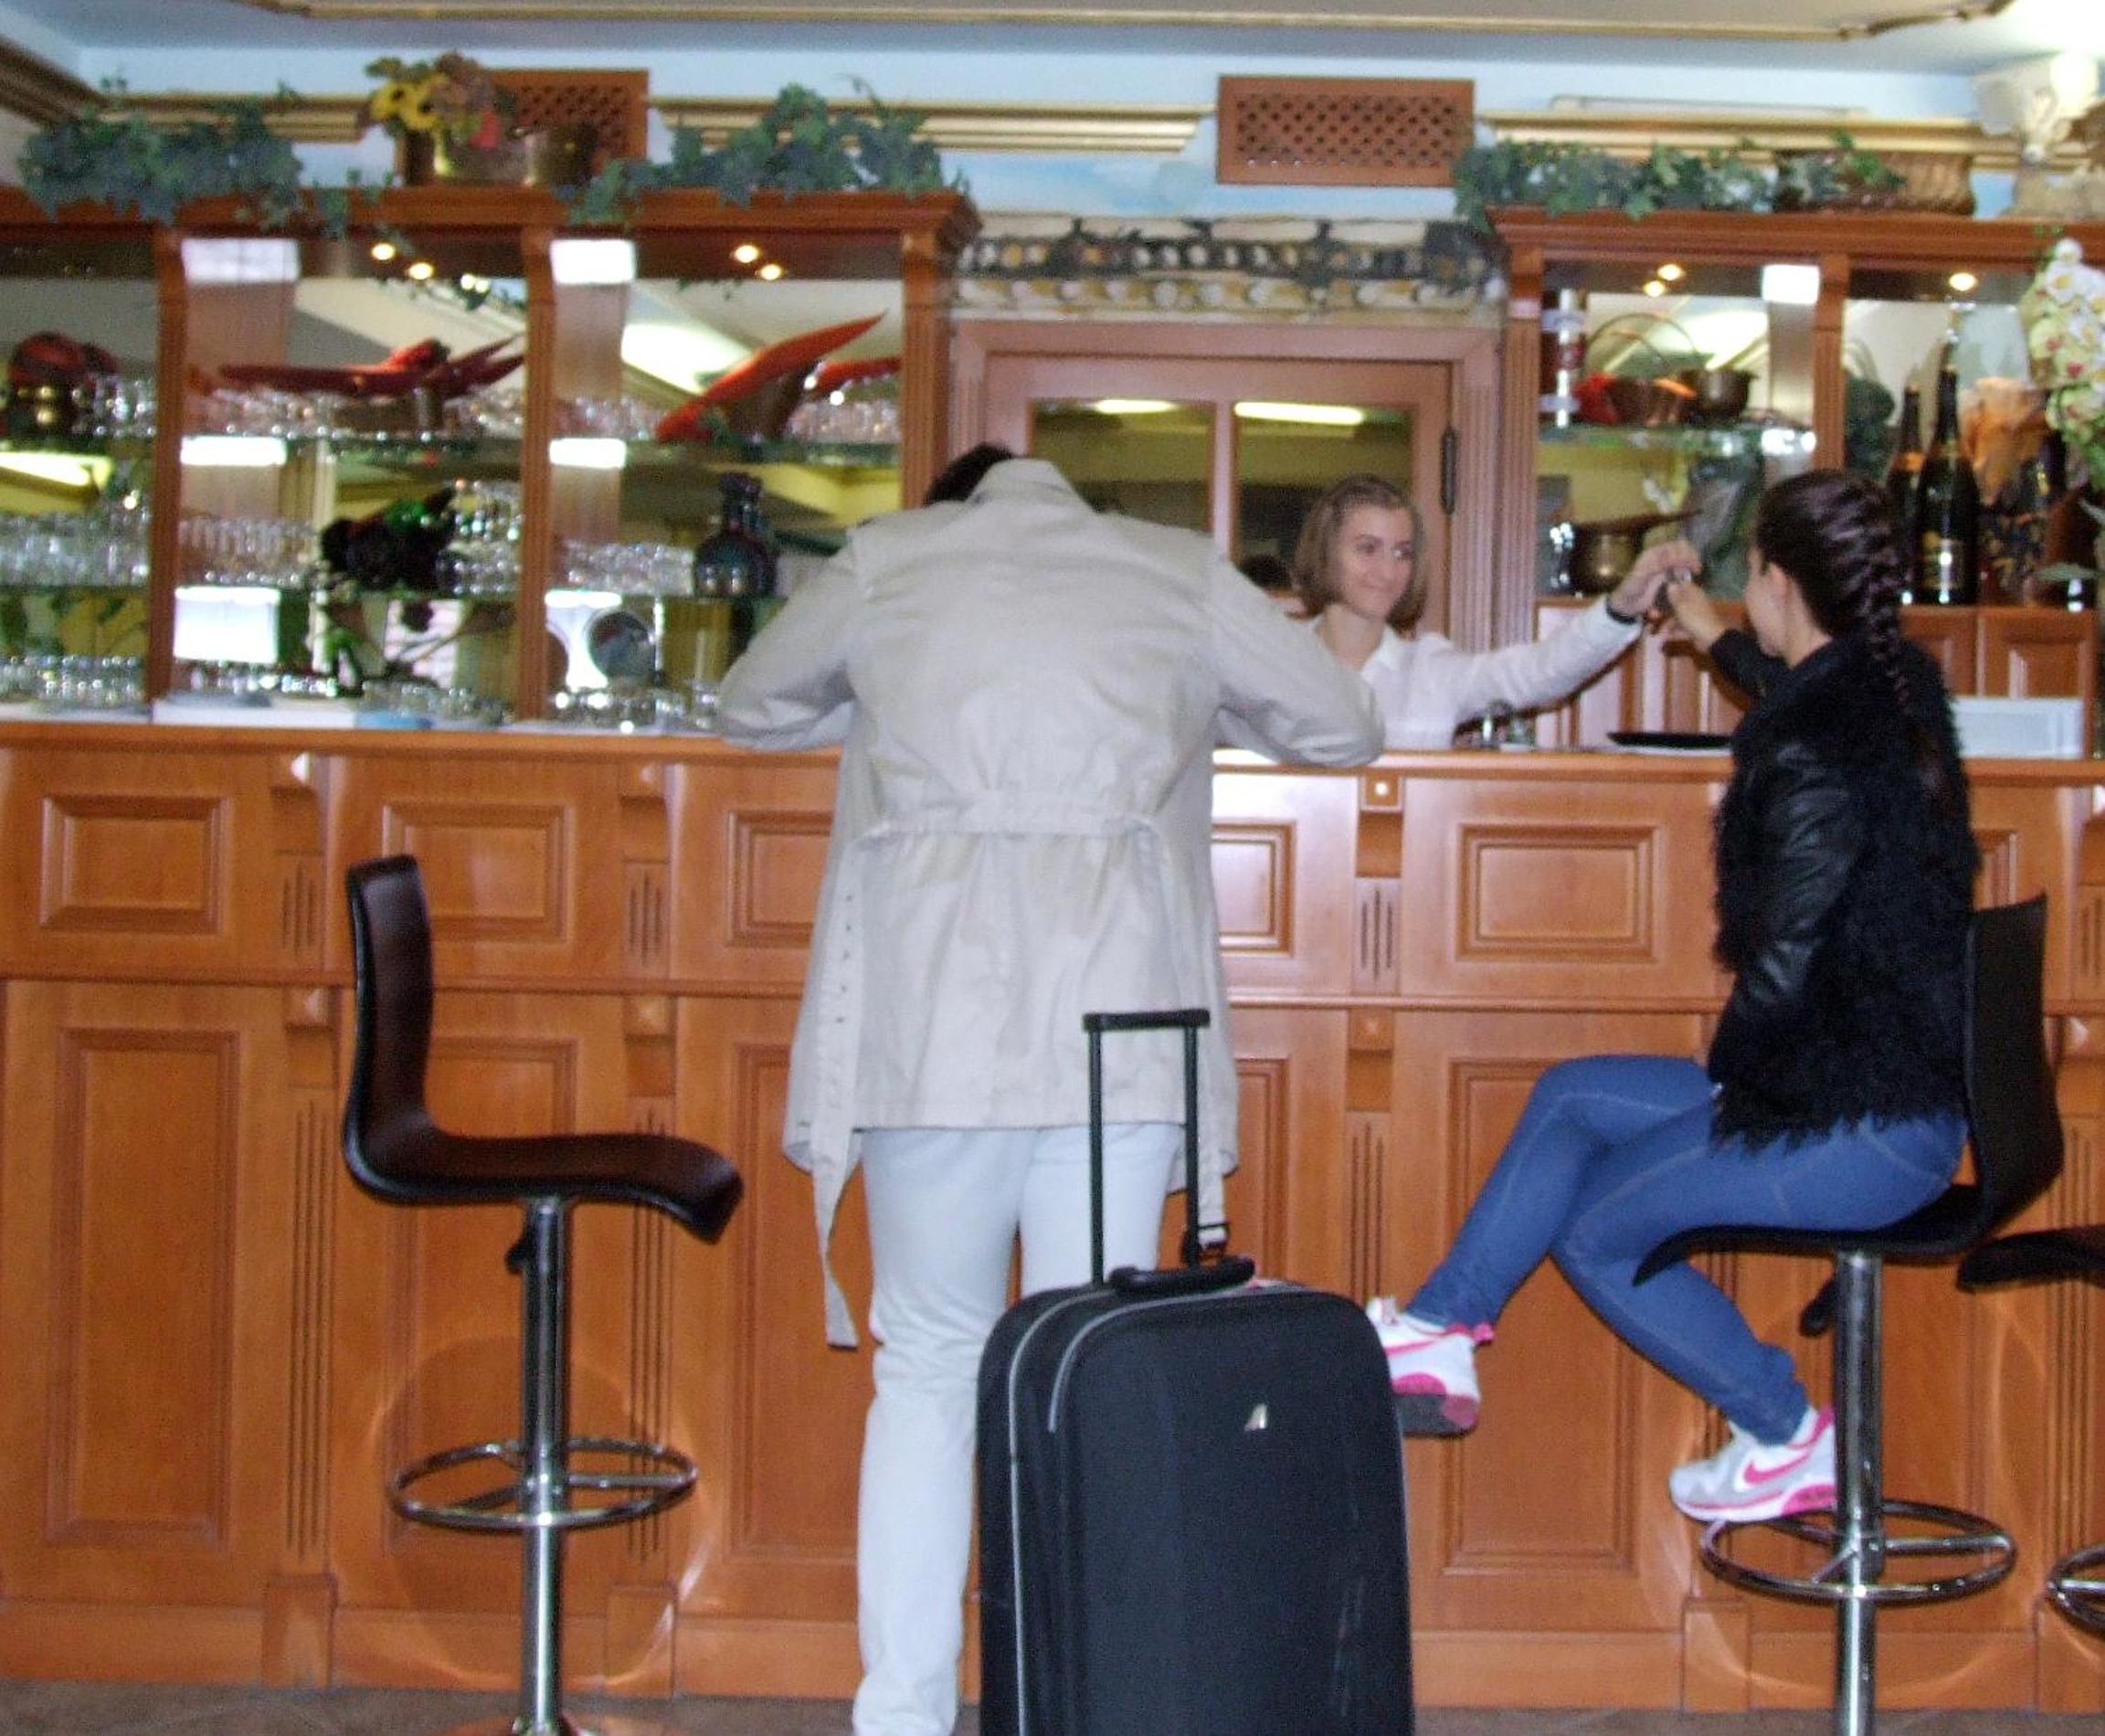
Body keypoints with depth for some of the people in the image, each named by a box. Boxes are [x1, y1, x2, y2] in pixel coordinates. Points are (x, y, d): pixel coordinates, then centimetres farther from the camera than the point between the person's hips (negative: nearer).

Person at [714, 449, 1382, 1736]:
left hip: (928, 1001, 0)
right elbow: (1348, 728, 25)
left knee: (930, 1366, 11)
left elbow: (752, 708, 31)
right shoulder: (1177, 572, 16)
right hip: (1118, 1002, 0)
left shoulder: (887, 559, 16)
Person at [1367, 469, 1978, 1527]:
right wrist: (1717, 640, 49)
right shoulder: (1901, 689, 6)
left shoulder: (1810, 759, -23)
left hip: (1862, 1129, -10)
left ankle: (1786, 1438, 12)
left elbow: (1781, 967, -21)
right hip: (1905, 1088, 10)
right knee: (1570, 1099, 16)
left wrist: (1729, 1077, -2)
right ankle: (1436, 1337, 17)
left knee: (1592, 1230, 3)